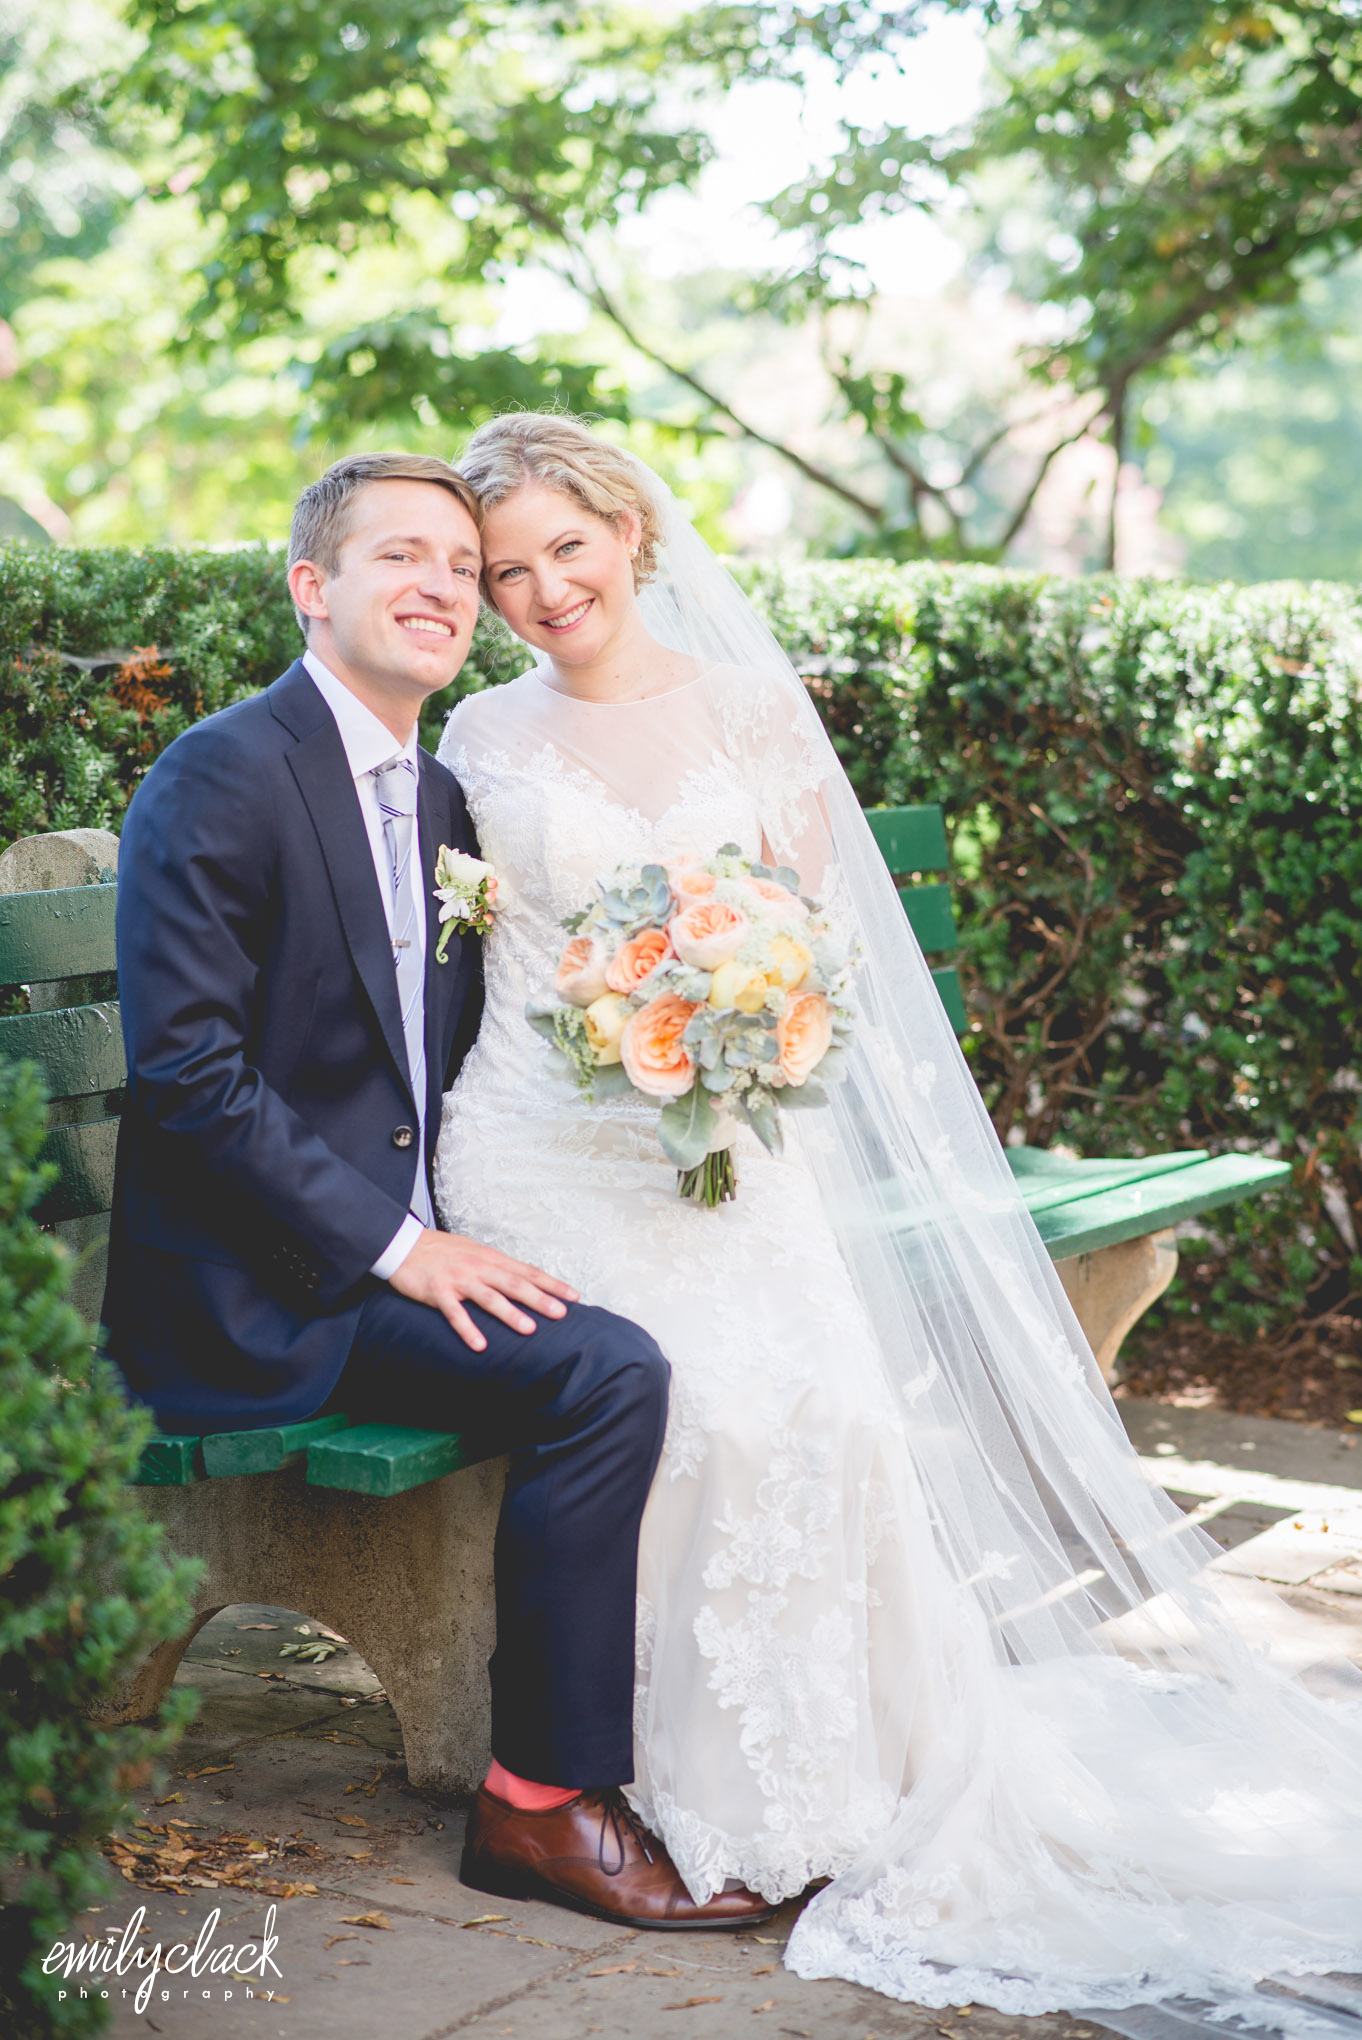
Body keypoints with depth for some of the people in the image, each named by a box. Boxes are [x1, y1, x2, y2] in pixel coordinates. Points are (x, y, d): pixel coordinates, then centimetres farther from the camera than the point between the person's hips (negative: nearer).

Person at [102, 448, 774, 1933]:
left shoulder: (439, 799, 15)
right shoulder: (224, 776, -11)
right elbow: (186, 1070, -18)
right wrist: (395, 1244, -20)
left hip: (403, 1245, 8)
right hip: (263, 1290, -8)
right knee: (605, 1376, -24)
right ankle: (542, 1801, -9)